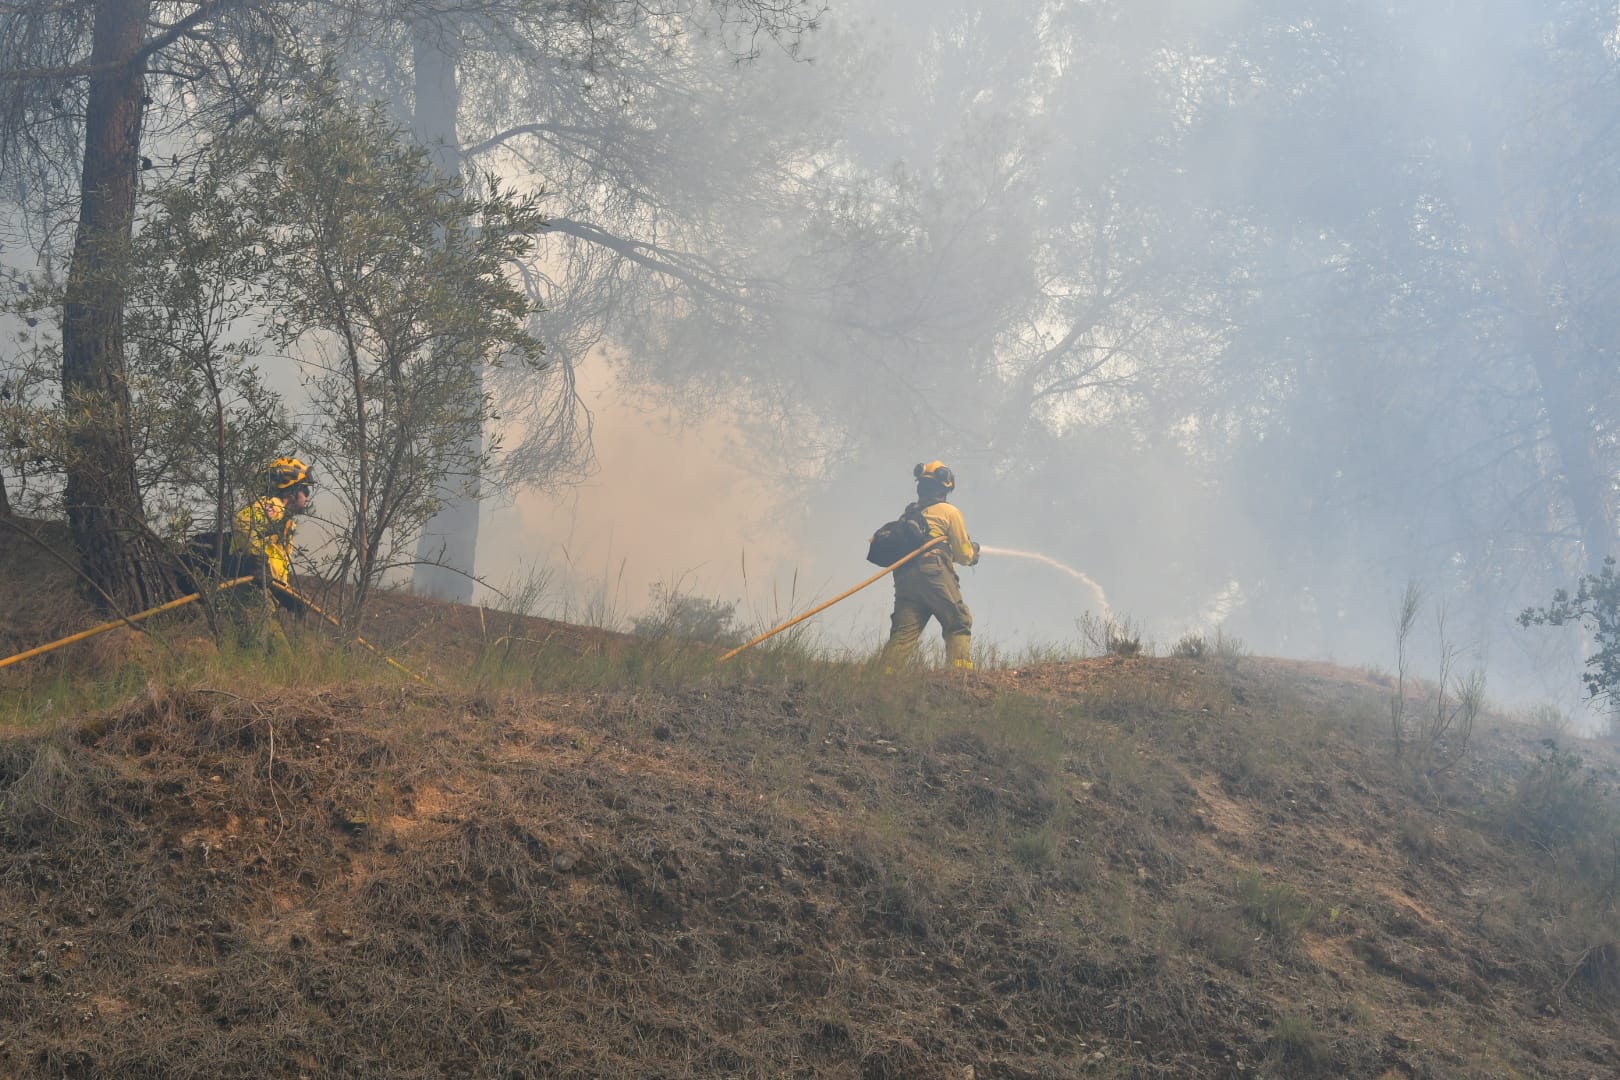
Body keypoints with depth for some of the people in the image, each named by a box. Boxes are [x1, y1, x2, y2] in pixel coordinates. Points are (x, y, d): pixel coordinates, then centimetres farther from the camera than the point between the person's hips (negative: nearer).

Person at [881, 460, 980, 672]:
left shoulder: (909, 514, 26)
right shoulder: (949, 511, 9)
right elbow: (964, 554, 10)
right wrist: (973, 553, 34)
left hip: (904, 576, 5)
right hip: (934, 574, -5)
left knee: (903, 632, -3)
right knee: (959, 624, 2)